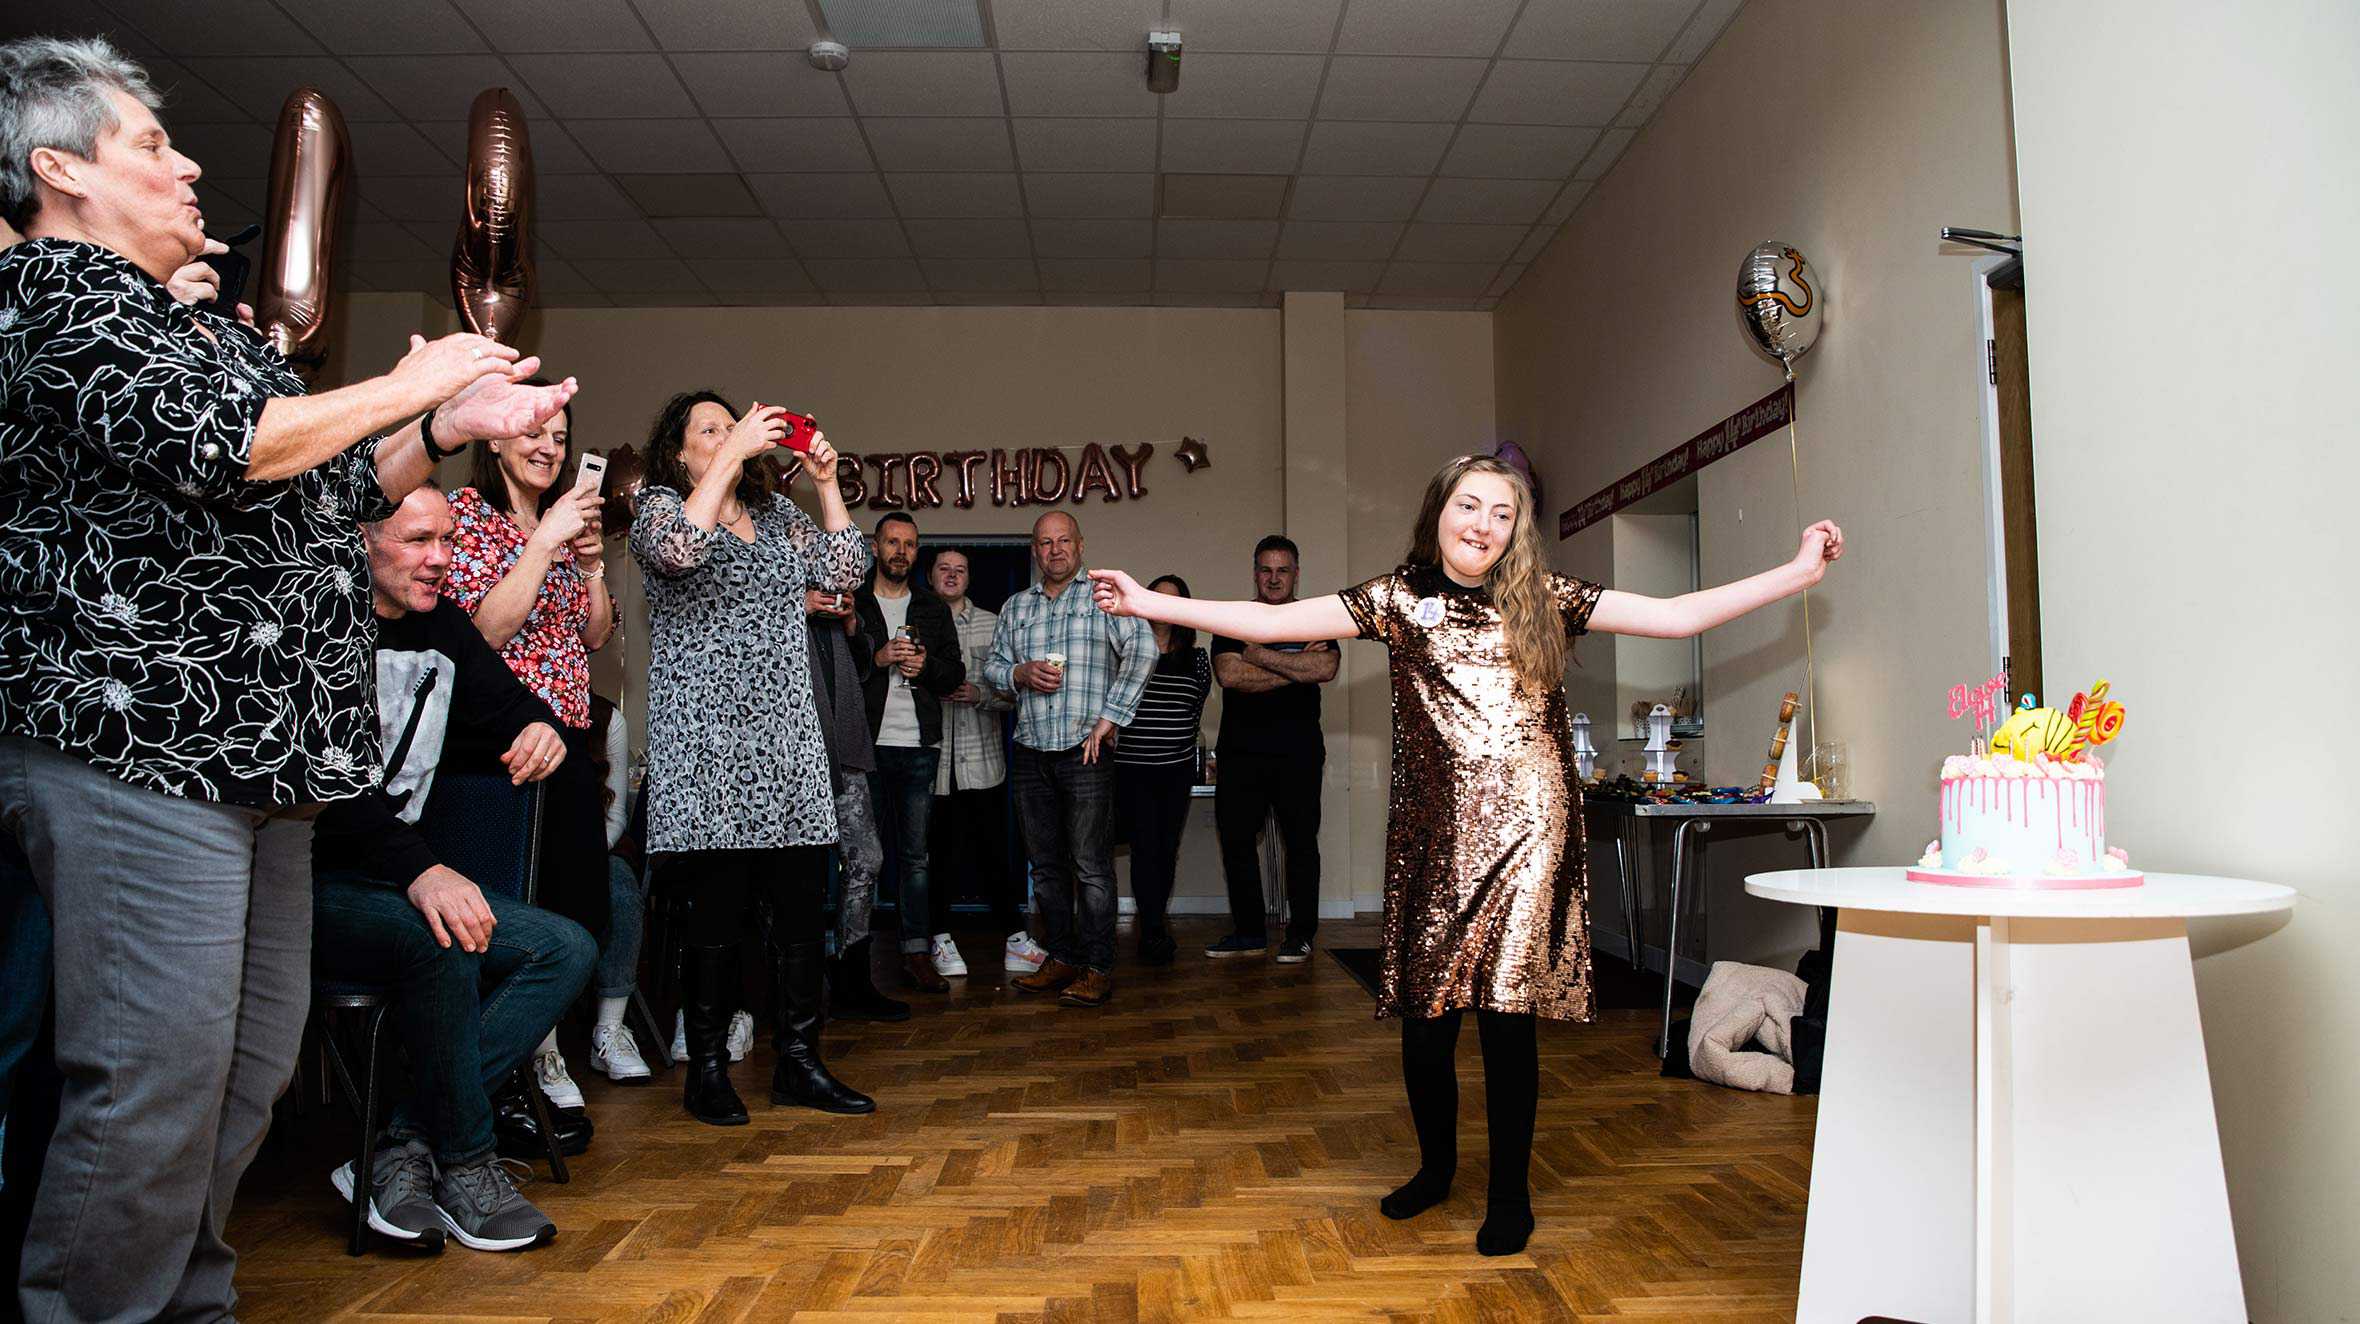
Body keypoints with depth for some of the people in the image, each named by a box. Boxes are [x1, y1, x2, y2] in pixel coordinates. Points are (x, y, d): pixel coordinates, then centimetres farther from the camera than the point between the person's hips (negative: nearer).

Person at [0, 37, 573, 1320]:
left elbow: (327, 493, 27)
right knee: (156, 1081, -9)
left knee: (251, 1064, 12)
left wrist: (451, 428, 13)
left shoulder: (204, 322, 22)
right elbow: (211, 443, -19)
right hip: (136, 741, -9)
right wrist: (407, 386, -8)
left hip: (256, 749, 9)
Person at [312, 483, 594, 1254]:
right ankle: (464, 1163, -15)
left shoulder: (442, 627, 10)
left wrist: (542, 728, -5)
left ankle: (398, 1149, -15)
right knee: (442, 939, -35)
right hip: (310, 883, -8)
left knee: (567, 951, -9)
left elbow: (507, 702, 22)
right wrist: (420, 870, -37)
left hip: (403, 879, 8)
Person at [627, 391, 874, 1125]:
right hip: (704, 740, -5)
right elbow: (676, 549, -20)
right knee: (713, 912, -4)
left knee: (801, 904, 3)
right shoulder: (660, 506, 4)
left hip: (786, 737, 5)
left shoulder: (776, 511, 19)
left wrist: (826, 482, 7)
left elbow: (845, 572, 12)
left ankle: (798, 1061, 12)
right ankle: (707, 1069, 9)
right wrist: (731, 454, -16)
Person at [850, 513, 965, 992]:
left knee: (916, 853, 4)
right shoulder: (852, 603, 7)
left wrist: (925, 666, -6)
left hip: (919, 746, 2)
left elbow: (956, 672, 14)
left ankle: (917, 951, 7)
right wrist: (875, 658, -13)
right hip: (867, 743, -2)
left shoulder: (933, 609, 16)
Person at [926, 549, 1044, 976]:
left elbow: (1013, 689, 6)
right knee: (935, 852, 7)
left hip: (982, 757, 0)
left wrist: (981, 694, -12)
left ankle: (1017, 936, 9)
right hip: (933, 758, 0)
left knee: (994, 851, 0)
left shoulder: (992, 625, 8)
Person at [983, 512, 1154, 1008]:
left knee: (1091, 864, -6)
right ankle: (1060, 958, 19)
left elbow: (1142, 649, -11)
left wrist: (1109, 718, -16)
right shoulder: (1016, 607, 17)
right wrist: (1021, 673, -6)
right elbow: (992, 666, 18)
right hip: (1032, 754, 5)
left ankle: (1097, 967, 0)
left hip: (1085, 750, -5)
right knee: (1046, 864, 10)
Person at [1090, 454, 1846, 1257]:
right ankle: (1436, 1166, 30)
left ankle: (1509, 1193, 18)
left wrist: (1798, 573, 2)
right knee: (1424, 1016, 4)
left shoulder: (1545, 601, 7)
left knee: (1508, 1013, -2)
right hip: (1435, 833, 1)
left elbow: (1675, 617, 6)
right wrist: (1148, 604, -5)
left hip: (1524, 831, -1)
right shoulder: (1400, 599, 7)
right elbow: (1271, 622, 1)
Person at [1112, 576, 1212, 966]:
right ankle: (1156, 933, -4)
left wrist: (1182, 741, 13)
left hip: (1177, 769, 3)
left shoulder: (1196, 659, 7)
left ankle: (1154, 923, 22)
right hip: (1131, 768, -3)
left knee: (1168, 847, 7)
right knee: (1145, 846, -7)